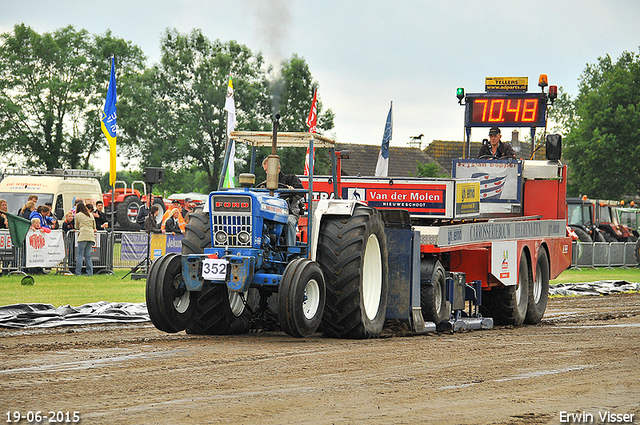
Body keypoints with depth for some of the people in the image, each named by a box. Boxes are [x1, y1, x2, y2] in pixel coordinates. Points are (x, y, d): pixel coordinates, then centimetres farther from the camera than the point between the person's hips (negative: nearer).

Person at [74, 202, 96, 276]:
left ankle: (78, 272, -10)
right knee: (87, 254, 8)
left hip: (83, 236, -5)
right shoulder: (90, 215, 21)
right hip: (91, 236, 5)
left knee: (80, 254, -4)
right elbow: (94, 227, 26)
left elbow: (77, 227, 18)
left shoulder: (78, 215, 8)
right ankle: (90, 272, 0)